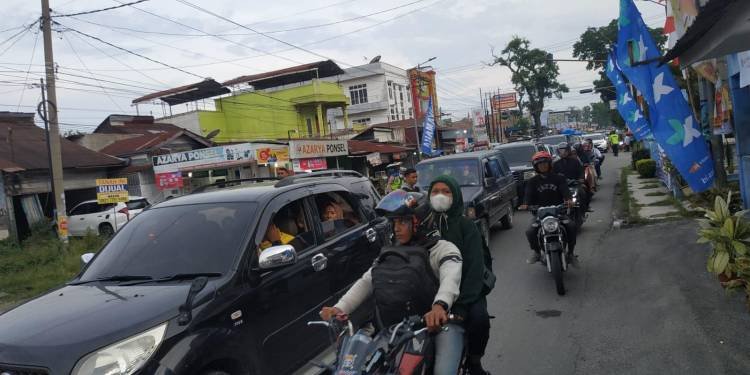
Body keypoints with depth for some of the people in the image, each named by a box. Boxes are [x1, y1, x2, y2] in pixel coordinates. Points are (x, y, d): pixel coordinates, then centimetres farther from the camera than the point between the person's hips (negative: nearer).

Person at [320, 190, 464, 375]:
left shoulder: (442, 248, -7)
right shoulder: (390, 253, 13)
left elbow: (451, 277, -27)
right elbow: (366, 282, 6)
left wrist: (440, 305, -48)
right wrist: (340, 308, -10)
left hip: (442, 322, -5)